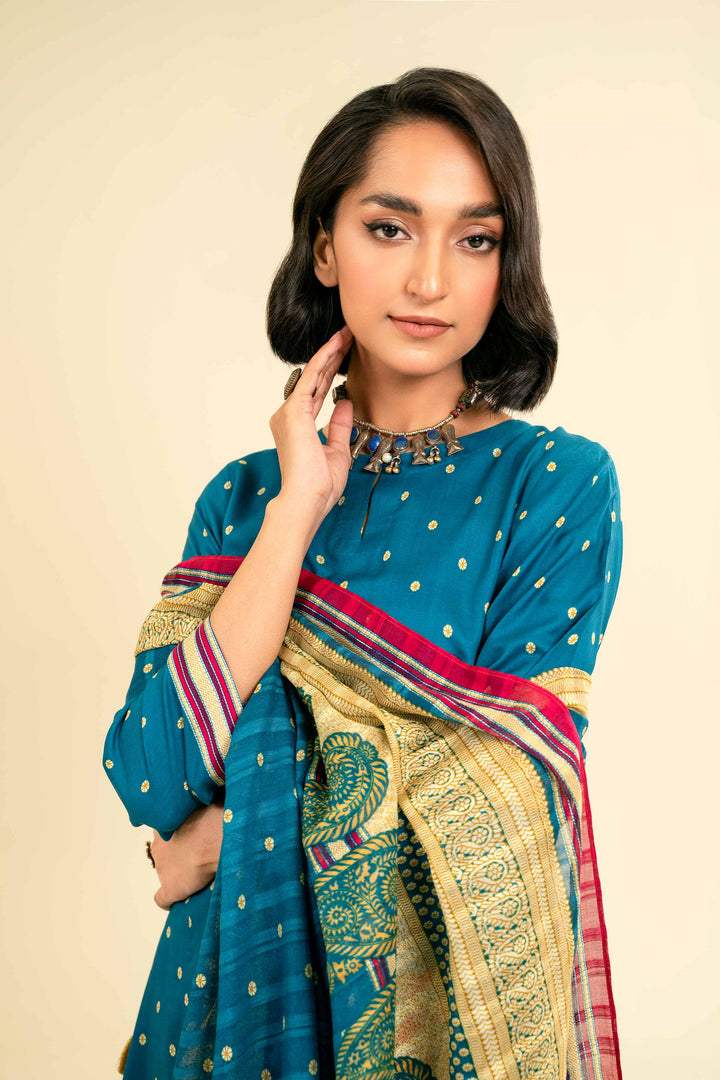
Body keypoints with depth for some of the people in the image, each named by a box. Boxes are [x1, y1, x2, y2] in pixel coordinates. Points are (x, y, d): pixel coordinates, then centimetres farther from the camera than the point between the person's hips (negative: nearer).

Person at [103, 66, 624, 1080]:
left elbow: (493, 792, -19)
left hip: (441, 993, -2)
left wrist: (238, 834, -12)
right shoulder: (244, 494, -3)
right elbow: (154, 780, -15)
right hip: (235, 982, 3)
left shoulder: (560, 483, -11)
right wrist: (298, 507, -17)